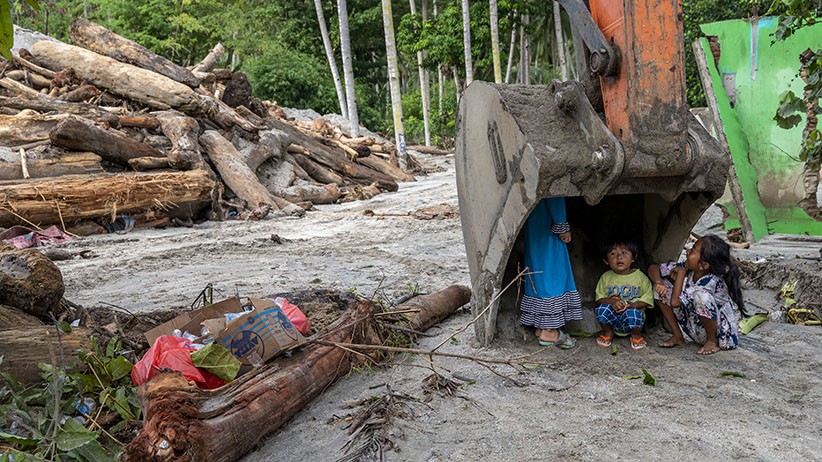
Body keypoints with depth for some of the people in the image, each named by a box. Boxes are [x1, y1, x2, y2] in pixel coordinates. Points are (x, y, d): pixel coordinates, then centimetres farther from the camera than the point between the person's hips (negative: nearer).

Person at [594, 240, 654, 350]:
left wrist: (633, 305, -21)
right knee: (602, 308, -29)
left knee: (634, 312, -35)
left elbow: (647, 298, -2)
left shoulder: (640, 277, -1)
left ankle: (636, 335, -1)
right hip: (613, 319, 2)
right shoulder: (606, 277, 3)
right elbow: (600, 298, 2)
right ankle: (607, 333, 3)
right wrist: (612, 302, -19)